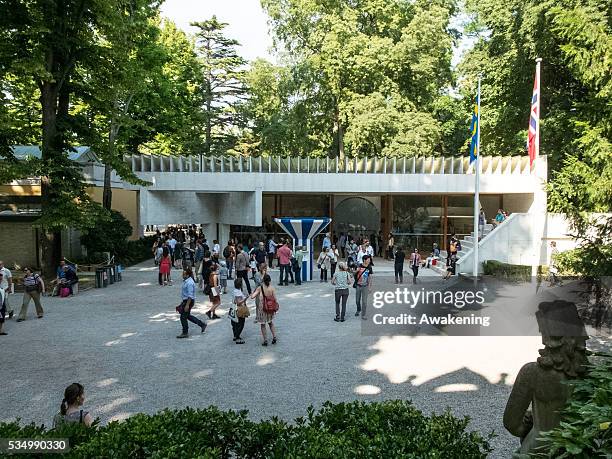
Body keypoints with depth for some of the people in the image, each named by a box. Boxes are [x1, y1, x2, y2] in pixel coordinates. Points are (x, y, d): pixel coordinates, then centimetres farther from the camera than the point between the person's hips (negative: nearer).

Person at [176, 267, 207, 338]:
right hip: (185, 300, 10)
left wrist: (187, 305, -25)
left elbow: (190, 295, -25)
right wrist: (182, 302, 23)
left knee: (183, 317, 0)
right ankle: (202, 324, 28)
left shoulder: (189, 283, -23)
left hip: (189, 301, -10)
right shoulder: (185, 281, 8)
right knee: (187, 315, 19)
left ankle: (185, 333, 13)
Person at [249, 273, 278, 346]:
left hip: (262, 309, -2)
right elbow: (275, 299, -6)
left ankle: (265, 341, 16)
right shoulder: (272, 288, -9)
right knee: (271, 323, 24)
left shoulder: (260, 288, -14)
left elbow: (252, 296, -18)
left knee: (262, 325, 13)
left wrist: (252, 293, 5)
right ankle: (274, 337, 19)